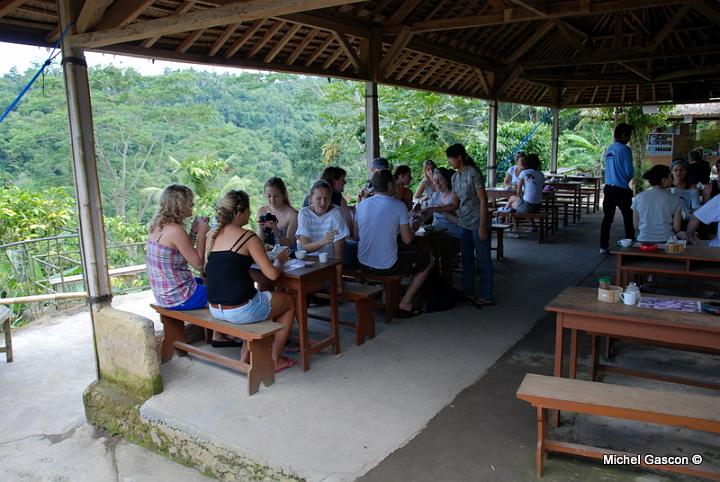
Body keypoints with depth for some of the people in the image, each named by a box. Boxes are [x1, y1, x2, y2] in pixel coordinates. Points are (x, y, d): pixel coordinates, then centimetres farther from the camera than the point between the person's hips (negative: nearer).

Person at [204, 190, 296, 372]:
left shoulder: (212, 235, 6)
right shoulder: (248, 238, -14)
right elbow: (272, 274, -14)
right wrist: (281, 261, 7)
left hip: (214, 309, 7)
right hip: (240, 311, -7)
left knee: (261, 298, 34)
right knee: (290, 302, 18)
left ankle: (246, 356, 31)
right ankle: (275, 360, 24)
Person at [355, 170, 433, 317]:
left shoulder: (361, 204, 3)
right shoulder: (398, 205, -11)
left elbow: (356, 235, 13)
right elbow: (407, 239, -10)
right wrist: (413, 231, 14)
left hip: (363, 263, 7)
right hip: (387, 266, -6)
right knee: (429, 259, 16)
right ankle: (405, 304, 13)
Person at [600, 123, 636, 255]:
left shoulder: (608, 149, 9)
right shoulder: (625, 150, -12)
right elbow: (629, 172, -13)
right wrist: (628, 178, 8)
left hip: (608, 188, 6)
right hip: (621, 189, -6)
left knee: (607, 218, 7)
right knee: (628, 218, 6)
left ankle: (603, 246, 7)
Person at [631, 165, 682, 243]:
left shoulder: (638, 198, 0)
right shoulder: (674, 199, -4)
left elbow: (636, 226, 6)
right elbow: (677, 228, -1)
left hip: (644, 241, 1)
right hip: (666, 241, -1)